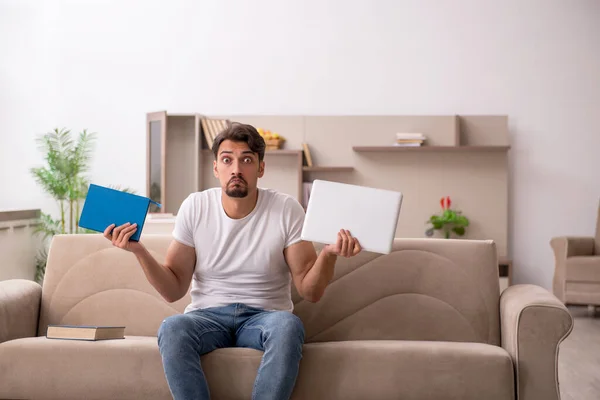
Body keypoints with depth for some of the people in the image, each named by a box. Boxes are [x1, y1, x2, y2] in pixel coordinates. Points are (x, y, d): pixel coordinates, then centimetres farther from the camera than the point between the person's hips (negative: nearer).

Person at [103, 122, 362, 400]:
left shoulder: (286, 210, -4)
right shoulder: (195, 207, 0)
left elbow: (310, 292, -3)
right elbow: (174, 290, 1)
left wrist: (329, 254, -22)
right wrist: (139, 251, -14)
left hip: (265, 316, -1)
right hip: (208, 316, 1)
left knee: (288, 325, -36)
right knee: (171, 329, -33)